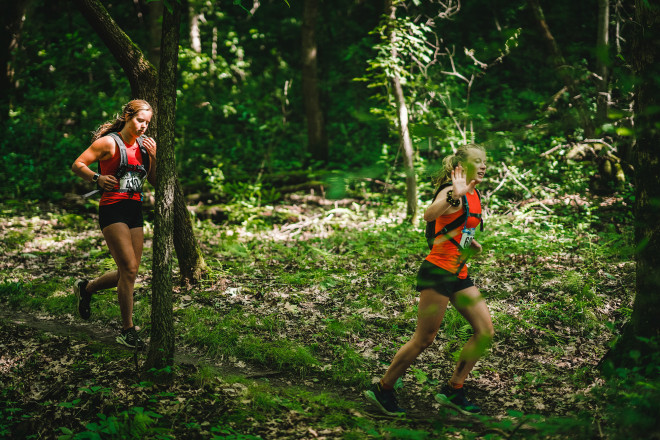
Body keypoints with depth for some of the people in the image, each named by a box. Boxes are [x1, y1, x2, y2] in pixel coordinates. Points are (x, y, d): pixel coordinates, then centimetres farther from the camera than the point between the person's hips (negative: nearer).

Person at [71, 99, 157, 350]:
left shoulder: (144, 144, 13)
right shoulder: (108, 142, -5)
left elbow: (154, 181, 14)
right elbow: (77, 165, -5)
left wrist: (153, 158, -2)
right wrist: (97, 178, -21)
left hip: (135, 211, 7)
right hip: (113, 209, -7)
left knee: (128, 273, 8)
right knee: (129, 268, -15)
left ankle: (86, 288, 35)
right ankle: (127, 331, -8)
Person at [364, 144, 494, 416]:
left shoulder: (474, 195, 13)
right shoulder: (453, 192, -15)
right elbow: (430, 214, -38)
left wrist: (469, 243, 13)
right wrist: (454, 194, -53)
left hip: (459, 274, 9)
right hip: (438, 271, -9)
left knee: (485, 331, 4)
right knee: (424, 339, -4)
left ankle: (453, 391, 14)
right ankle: (382, 389, 11)